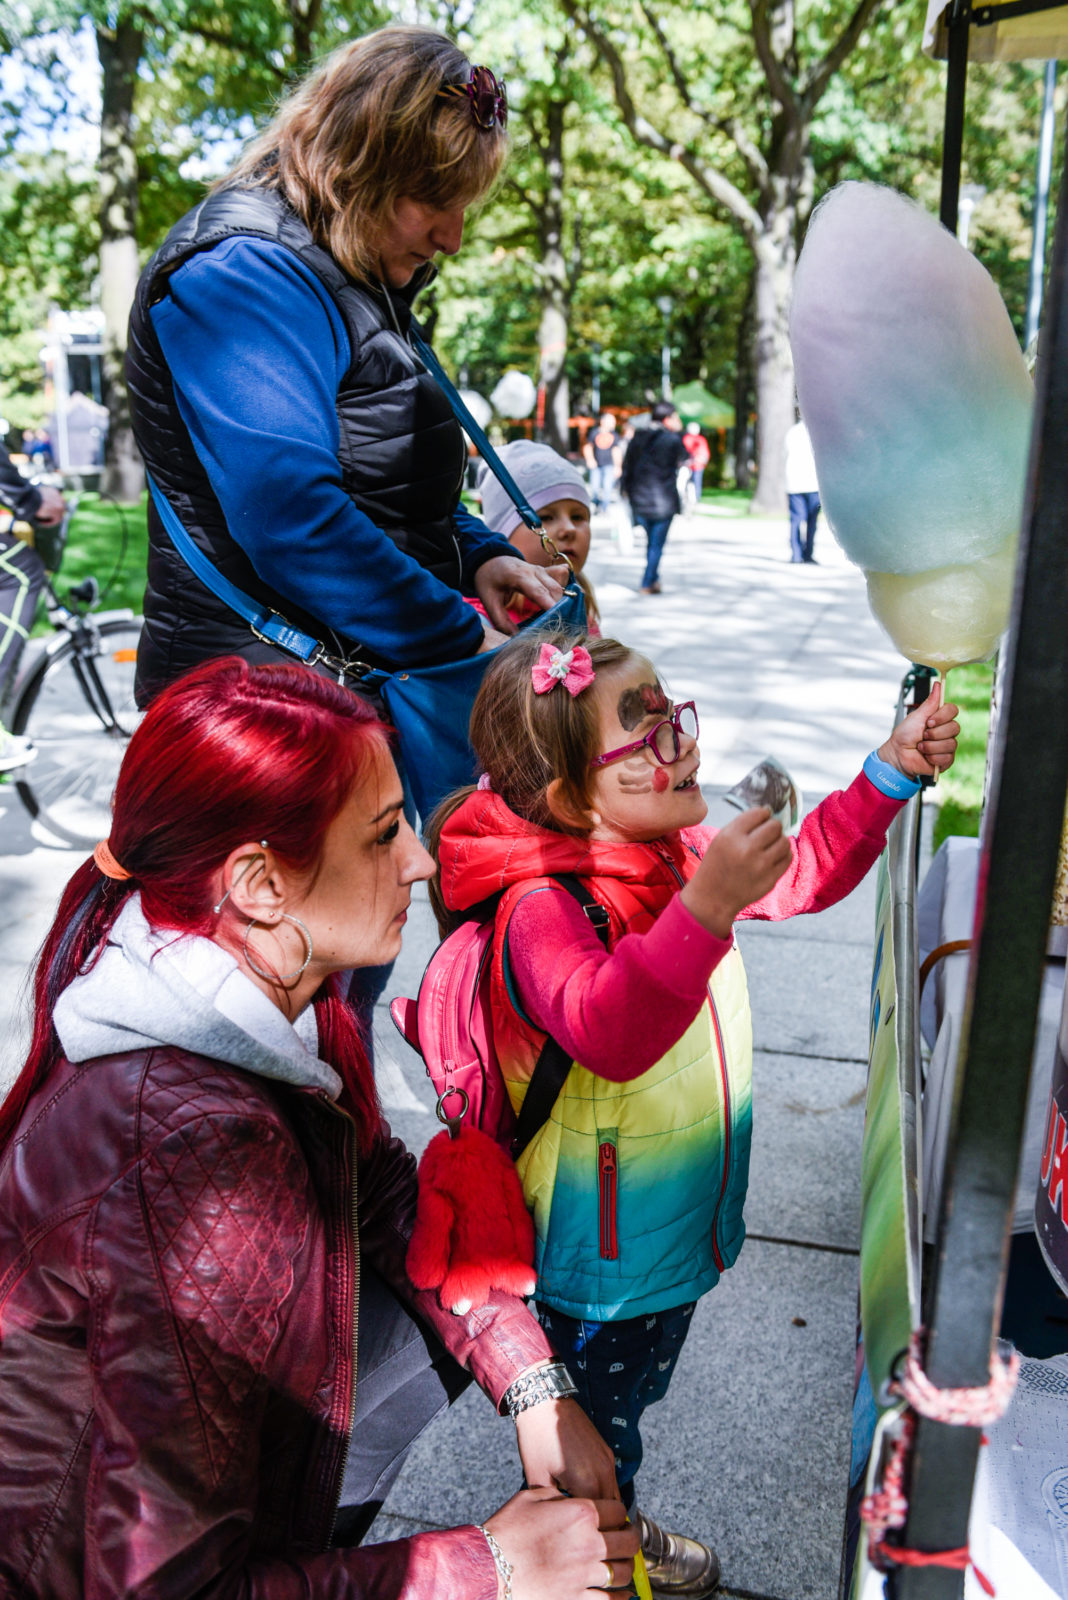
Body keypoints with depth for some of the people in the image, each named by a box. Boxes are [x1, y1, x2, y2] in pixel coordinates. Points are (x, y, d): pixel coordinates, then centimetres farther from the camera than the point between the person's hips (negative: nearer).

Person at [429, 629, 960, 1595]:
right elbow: (607, 1031, -49)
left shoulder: (680, 851, -5)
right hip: (599, 1262, -8)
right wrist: (706, 909, -61)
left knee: (631, 1400, 32)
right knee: (593, 1430, 20)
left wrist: (893, 772, -7)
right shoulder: (542, 905, -33)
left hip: (679, 1230, 8)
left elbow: (802, 870, 5)